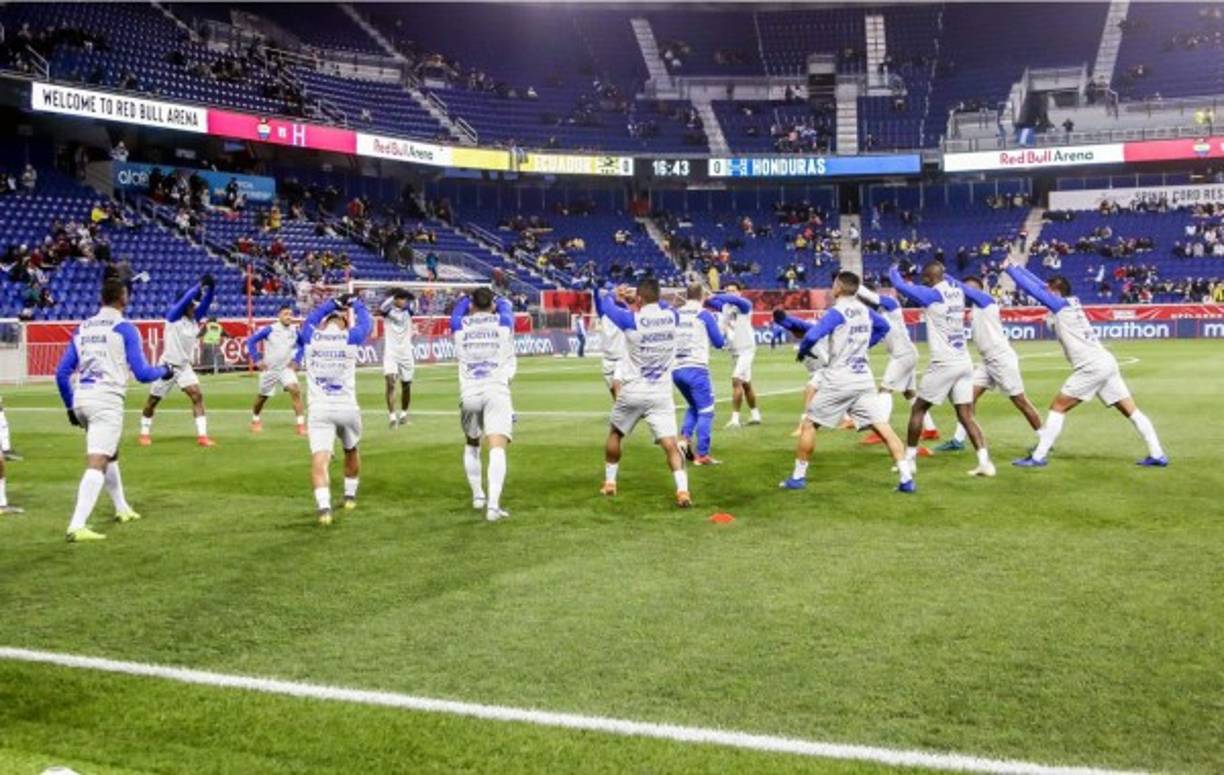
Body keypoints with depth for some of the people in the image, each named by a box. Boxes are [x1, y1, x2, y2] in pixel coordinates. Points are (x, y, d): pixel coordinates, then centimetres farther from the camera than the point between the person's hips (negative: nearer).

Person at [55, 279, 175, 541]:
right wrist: (164, 371, 14)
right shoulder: (125, 328, -3)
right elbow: (141, 373, -6)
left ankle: (122, 509, 39)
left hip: (81, 400, 7)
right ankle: (77, 526, -22)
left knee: (111, 454, 26)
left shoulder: (83, 328, 14)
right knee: (96, 464, -12)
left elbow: (62, 373, 14)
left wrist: (70, 406, 24)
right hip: (106, 400, -7)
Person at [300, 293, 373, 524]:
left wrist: (334, 302, 34)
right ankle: (350, 496, 39)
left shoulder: (310, 337, 3)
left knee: (320, 460, -10)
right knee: (351, 451, 26)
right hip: (347, 408, 1)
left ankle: (324, 506, -29)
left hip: (319, 410, -1)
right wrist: (353, 302, 36)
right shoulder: (351, 338, -1)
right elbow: (366, 319, 20)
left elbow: (311, 317, 26)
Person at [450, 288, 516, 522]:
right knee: (497, 448, -12)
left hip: (469, 394, 2)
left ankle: (478, 496, 31)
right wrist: (494, 299, 52)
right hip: (497, 391, -2)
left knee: (471, 444, 25)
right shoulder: (503, 323, 10)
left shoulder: (460, 326, 11)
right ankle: (493, 504, -27)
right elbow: (506, 305, 33)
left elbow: (458, 309, 35)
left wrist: (469, 299, 53)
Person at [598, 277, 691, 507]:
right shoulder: (671, 316, -2)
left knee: (615, 433, 22)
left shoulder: (631, 320, -12)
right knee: (670, 443, -5)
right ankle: (682, 490, -20)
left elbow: (606, 305, 8)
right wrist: (652, 297, 38)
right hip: (661, 393, 1)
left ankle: (609, 483, 31)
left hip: (632, 392, -1)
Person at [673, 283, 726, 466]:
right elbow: (719, 342, 4)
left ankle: (684, 438, 1)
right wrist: (723, 331, 23)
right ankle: (702, 455, -1)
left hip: (676, 369, 5)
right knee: (705, 411, 3)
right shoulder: (704, 315, -2)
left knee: (694, 407, 23)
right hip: (696, 368, -5)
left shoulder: (675, 314, 9)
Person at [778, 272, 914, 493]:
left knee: (809, 424, 9)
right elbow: (883, 327, 30)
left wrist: (802, 351, -1)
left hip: (838, 379, -5)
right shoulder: (865, 311, 10)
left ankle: (798, 476, 12)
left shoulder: (837, 312, -10)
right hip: (864, 379, 5)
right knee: (883, 428, 0)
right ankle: (906, 478, -8)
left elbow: (812, 335, -21)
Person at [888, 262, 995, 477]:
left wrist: (894, 271, 17)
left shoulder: (931, 295, -9)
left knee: (918, 409, 10)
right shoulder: (958, 293, 9)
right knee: (966, 416, 4)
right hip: (965, 363, 6)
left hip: (944, 364, -6)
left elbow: (900, 285, -1)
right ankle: (984, 461, -8)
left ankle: (910, 458, 16)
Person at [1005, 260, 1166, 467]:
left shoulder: (1061, 305, -5)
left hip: (1092, 367, -8)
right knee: (1131, 411, 8)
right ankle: (1157, 455, 8)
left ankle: (1038, 457, -2)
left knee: (1058, 407, -1)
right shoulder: (1071, 302, 16)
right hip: (1106, 362, 9)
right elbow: (1040, 285, 24)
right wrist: (1017, 267, 27)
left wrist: (1009, 269, 8)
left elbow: (1032, 288, -3)